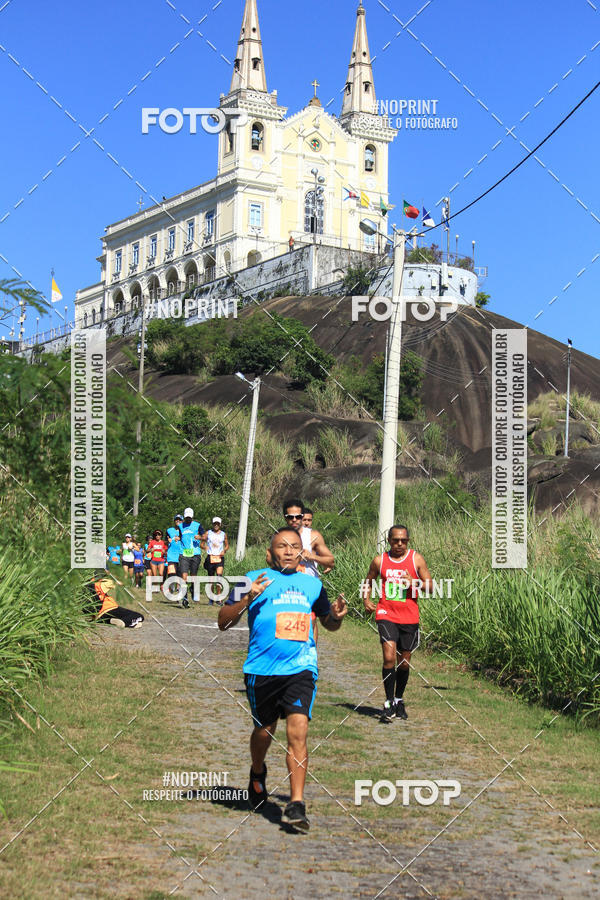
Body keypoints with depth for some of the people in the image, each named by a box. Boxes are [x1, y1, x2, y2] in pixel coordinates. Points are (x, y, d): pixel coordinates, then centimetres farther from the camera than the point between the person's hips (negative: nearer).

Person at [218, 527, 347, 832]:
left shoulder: (312, 584, 13)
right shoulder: (254, 579, 2)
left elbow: (329, 623, 27)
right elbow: (223, 622, 0)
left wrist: (336, 616, 3)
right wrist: (246, 599, -16)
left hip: (301, 668, 1)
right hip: (261, 669, -1)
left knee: (298, 731, -14)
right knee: (264, 731, 14)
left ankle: (296, 804, -12)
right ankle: (257, 773, 46)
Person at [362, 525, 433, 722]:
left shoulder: (416, 559, 1)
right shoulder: (379, 561, 3)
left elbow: (430, 585, 2)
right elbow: (368, 582, 19)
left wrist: (414, 582, -16)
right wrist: (366, 599, 2)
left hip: (409, 617, 1)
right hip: (386, 615, -1)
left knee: (404, 662, 10)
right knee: (389, 657, -17)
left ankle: (399, 700, 30)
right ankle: (389, 703, -10)